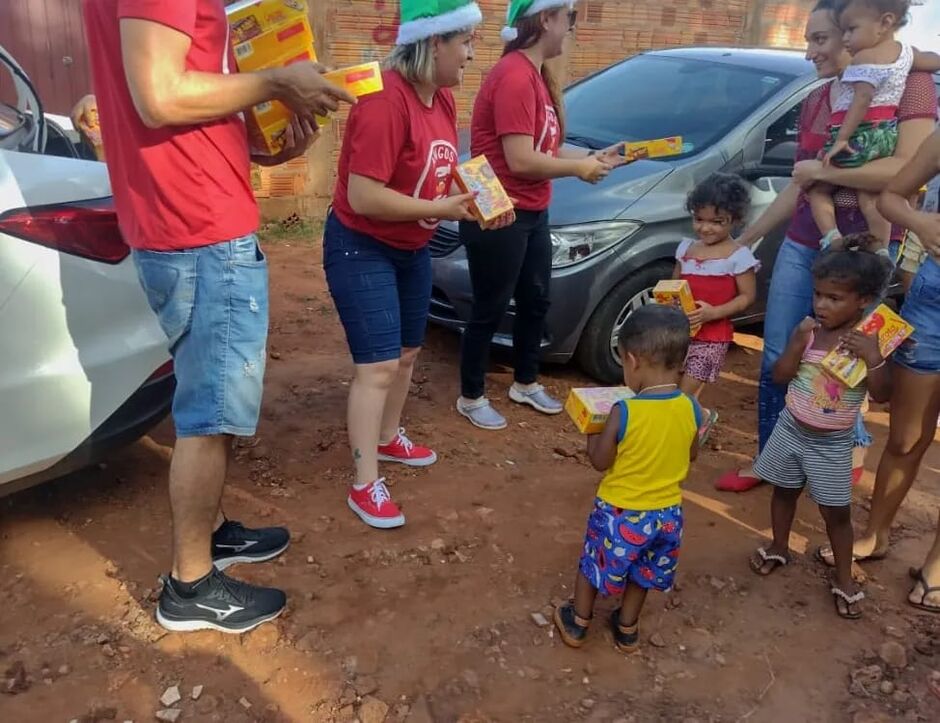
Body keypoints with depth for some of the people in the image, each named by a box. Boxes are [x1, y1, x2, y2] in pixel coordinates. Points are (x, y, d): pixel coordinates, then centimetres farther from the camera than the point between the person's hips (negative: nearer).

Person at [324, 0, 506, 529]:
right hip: (361, 249, -9)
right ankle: (366, 486, 3)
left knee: (408, 353, 19)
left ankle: (388, 439, 41)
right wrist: (441, 209, -23)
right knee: (378, 366, -9)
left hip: (413, 249, 9)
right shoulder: (386, 100, -26)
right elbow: (363, 197, -30)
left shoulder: (443, 99, 2)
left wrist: (475, 202, -6)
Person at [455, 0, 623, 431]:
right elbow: (521, 161, -25)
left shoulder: (535, 75, 11)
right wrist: (579, 168, -12)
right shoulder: (514, 76, -21)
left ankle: (525, 385, 39)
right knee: (490, 311, 4)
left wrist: (595, 156, 6)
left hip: (531, 214, 10)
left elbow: (544, 150, 11)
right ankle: (471, 399, 23)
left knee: (535, 302, 20)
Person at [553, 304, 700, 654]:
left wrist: (594, 427, 1)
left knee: (593, 565, 21)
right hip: (667, 512, 4)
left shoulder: (623, 412, -26)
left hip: (620, 512, -4)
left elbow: (600, 462, -14)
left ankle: (576, 624, 39)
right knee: (640, 572, 27)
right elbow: (691, 455, 4)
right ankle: (627, 629, 44)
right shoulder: (692, 409, -12)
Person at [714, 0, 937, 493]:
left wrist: (821, 169, -16)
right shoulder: (814, 102, 11)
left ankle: (852, 448, 32)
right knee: (776, 359, 8)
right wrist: (745, 238, 17)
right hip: (800, 246, 6)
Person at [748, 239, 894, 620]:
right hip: (791, 429, 3)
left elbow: (882, 395, -19)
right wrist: (797, 344, -23)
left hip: (833, 443, -3)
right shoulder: (808, 330, -9)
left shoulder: (870, 340, -15)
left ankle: (843, 579, 24)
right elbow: (780, 376, -9)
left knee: (836, 512, 7)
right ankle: (779, 548, 42)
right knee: (785, 491, 20)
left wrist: (873, 358, -34)